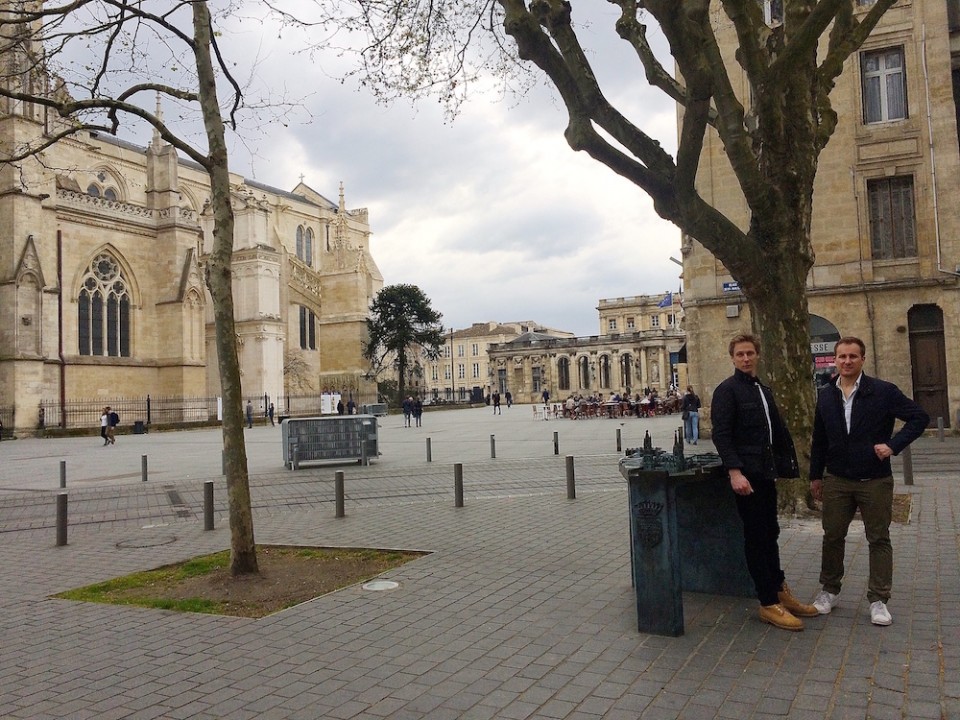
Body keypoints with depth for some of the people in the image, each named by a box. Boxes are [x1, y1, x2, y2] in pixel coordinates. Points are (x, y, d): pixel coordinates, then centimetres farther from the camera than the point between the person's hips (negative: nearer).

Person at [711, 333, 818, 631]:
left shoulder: (763, 390, 16)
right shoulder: (727, 390, -9)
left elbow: (778, 430, 20)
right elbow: (721, 434, -17)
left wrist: (780, 466, 13)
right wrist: (735, 472, -25)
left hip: (766, 473, 8)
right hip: (746, 474, -8)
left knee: (770, 534, 16)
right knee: (756, 538, -1)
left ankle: (780, 592, 28)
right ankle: (769, 604, 7)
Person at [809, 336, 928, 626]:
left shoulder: (883, 391, -8)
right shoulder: (826, 396, 4)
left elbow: (920, 417, -5)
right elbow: (819, 439, 11)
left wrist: (894, 444, -16)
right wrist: (815, 475, 12)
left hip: (875, 481, -3)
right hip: (837, 480, 3)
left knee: (879, 539, 5)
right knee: (832, 536, 9)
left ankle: (878, 600, 15)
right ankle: (830, 591, 24)